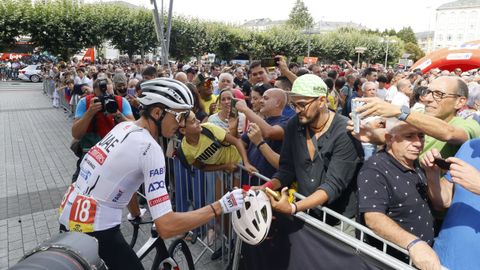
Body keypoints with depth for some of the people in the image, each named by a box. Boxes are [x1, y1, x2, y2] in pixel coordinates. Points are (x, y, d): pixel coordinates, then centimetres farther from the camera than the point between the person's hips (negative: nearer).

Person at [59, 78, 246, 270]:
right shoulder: (150, 148, -23)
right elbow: (166, 226, -28)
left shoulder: (124, 127, 2)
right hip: (94, 232, -9)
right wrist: (221, 206, -24)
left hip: (69, 220, 9)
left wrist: (137, 214, 29)